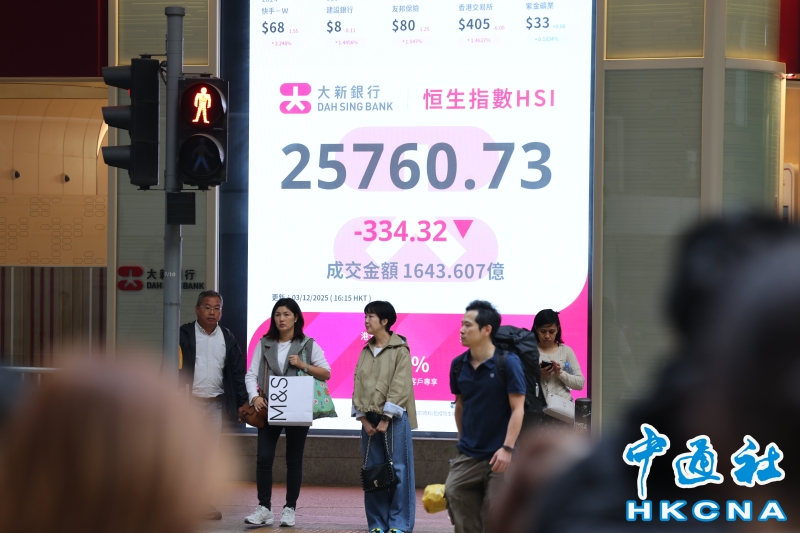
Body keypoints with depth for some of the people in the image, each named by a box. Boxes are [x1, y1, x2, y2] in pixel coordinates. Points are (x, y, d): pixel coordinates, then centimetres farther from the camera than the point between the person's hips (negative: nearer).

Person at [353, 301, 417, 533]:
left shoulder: (400, 350, -4)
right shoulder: (366, 352, 13)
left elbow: (400, 386, -11)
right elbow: (358, 385, 9)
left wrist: (386, 418, -14)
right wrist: (363, 418, -1)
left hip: (394, 418, -6)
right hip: (369, 418, 6)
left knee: (398, 471, -5)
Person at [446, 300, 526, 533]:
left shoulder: (508, 363, -12)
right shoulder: (459, 365, 2)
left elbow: (518, 409, -13)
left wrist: (507, 448, -20)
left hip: (499, 454, -4)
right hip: (468, 454, 4)